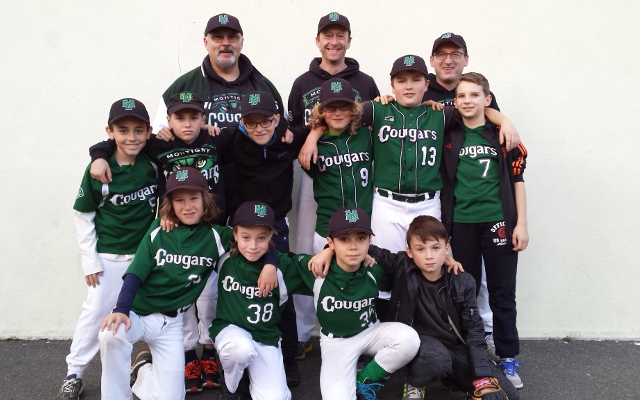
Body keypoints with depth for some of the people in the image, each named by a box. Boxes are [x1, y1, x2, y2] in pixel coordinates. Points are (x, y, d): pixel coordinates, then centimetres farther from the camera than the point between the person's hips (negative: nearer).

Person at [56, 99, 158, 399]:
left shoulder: (152, 164, -7)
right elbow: (83, 216, -6)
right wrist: (90, 260, -7)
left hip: (146, 252, 3)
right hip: (108, 256, -2)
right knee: (96, 310, 1)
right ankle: (74, 373, 16)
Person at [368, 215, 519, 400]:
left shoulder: (463, 283, -8)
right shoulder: (402, 269, -11)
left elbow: (473, 331, -8)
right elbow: (371, 251, 0)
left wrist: (484, 380, -16)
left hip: (456, 349, 3)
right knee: (435, 356, -39)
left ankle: (449, 376, 14)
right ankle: (415, 384, -4)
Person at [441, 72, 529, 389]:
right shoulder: (448, 134, 3)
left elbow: (517, 180, 5)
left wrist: (521, 223, -1)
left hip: (498, 222, 0)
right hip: (461, 224, 1)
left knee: (502, 294, 6)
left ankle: (508, 359, 18)